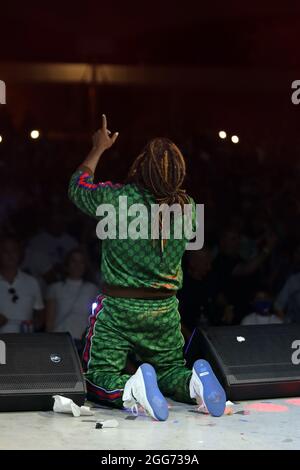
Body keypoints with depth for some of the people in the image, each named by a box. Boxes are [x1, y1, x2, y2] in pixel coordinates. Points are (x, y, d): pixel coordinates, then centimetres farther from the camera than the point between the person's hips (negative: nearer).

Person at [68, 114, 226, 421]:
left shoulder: (115, 198, -16)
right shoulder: (187, 206, -6)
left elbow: (77, 185, 6)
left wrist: (98, 149, 20)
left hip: (119, 309, -3)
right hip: (165, 311, 3)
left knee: (98, 379, 4)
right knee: (169, 372, 20)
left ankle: (130, 389, -29)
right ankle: (195, 383, -15)